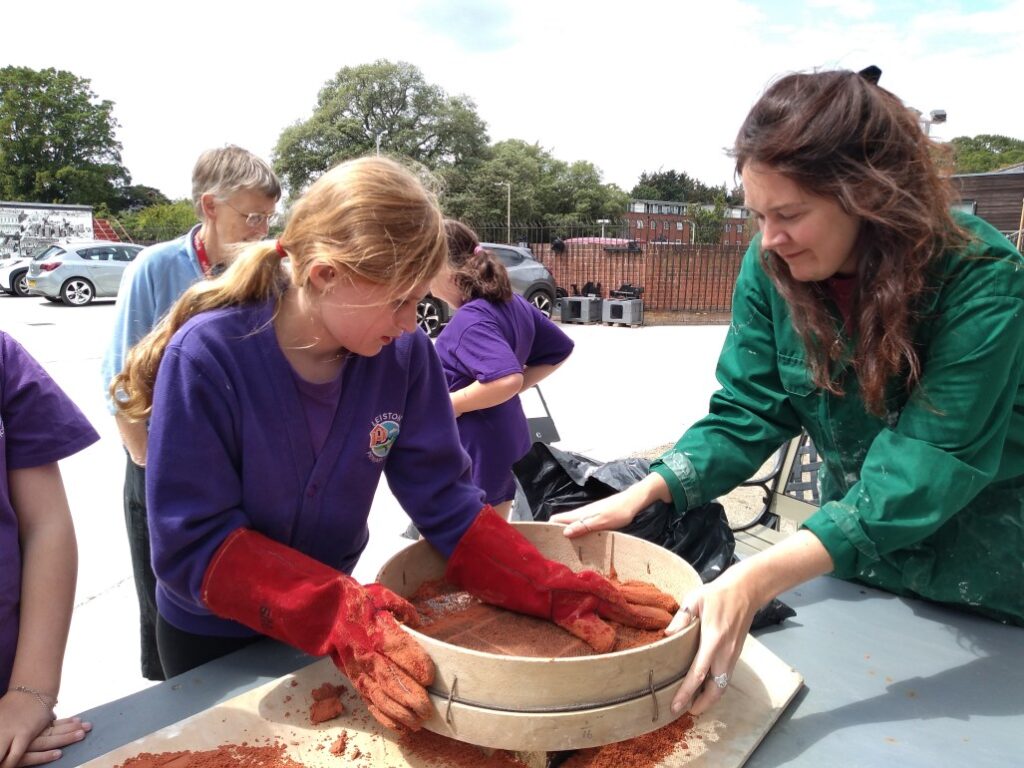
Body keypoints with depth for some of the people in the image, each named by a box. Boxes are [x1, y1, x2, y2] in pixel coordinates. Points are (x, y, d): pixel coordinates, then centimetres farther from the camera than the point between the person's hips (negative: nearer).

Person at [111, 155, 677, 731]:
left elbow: (446, 503, -16)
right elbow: (194, 544, -27)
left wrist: (556, 590, -28)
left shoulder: (405, 353, -19)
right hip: (212, 639, -2)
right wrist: (342, 616, -39)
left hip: (329, 616, 3)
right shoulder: (207, 357, -28)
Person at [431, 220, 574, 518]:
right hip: (504, 441, 9)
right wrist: (523, 384, 8)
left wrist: (451, 404, -23)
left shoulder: (470, 320, -23)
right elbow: (560, 349, 14)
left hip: (473, 451, -9)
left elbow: (506, 380, -36)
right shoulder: (514, 303, 5)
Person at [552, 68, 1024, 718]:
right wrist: (643, 494, -29)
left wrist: (760, 578, -46)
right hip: (853, 557, 4)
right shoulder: (769, 269, -16)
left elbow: (927, 466, -35)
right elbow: (747, 415, -13)